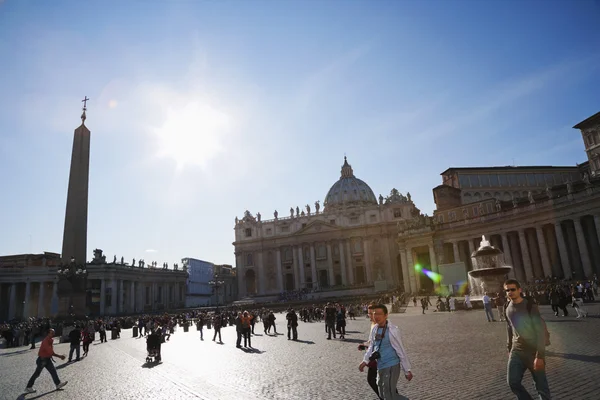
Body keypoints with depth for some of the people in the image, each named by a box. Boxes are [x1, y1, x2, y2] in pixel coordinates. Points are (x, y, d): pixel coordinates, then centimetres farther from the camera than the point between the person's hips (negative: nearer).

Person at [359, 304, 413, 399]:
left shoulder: (392, 330, -19)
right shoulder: (374, 329, 1)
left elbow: (401, 351, -14)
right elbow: (371, 346, 13)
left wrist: (407, 370, -8)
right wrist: (365, 361, 5)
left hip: (391, 366, -8)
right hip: (380, 366, 8)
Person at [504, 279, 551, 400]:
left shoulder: (530, 306, -15)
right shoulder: (508, 308, 4)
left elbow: (541, 331, -17)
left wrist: (539, 356, -21)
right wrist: (510, 349, 15)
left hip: (533, 351, -5)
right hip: (517, 351, 5)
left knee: (541, 386, 4)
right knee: (512, 382, 1)